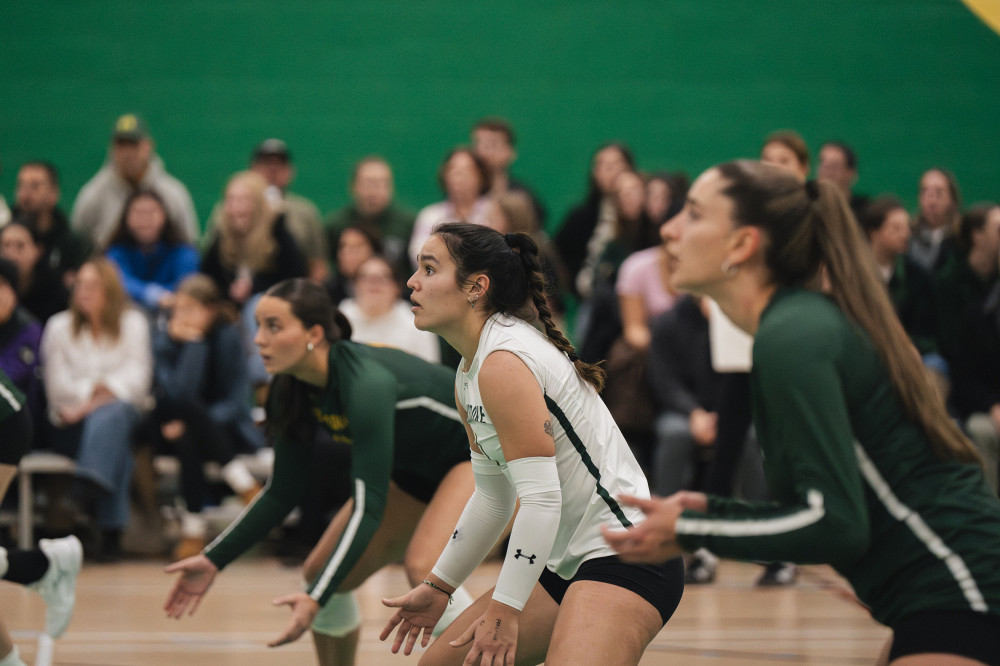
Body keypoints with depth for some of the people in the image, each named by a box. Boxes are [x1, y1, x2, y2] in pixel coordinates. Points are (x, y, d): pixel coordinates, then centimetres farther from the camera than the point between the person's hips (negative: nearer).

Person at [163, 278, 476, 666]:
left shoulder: (365, 383, -34)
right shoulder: (292, 390, -10)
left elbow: (369, 505, -37)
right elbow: (282, 492, 2)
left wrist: (317, 600, -43)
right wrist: (214, 560, -3)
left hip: (480, 456, -9)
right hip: (417, 471, 9)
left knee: (422, 566, -32)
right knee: (321, 573, 4)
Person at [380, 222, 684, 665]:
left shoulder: (504, 363, -18)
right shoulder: (468, 377, 13)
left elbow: (542, 499, -23)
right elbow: (493, 497, 23)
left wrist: (504, 609, -21)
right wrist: (438, 587, 27)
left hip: (625, 558, -11)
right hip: (566, 562, 11)